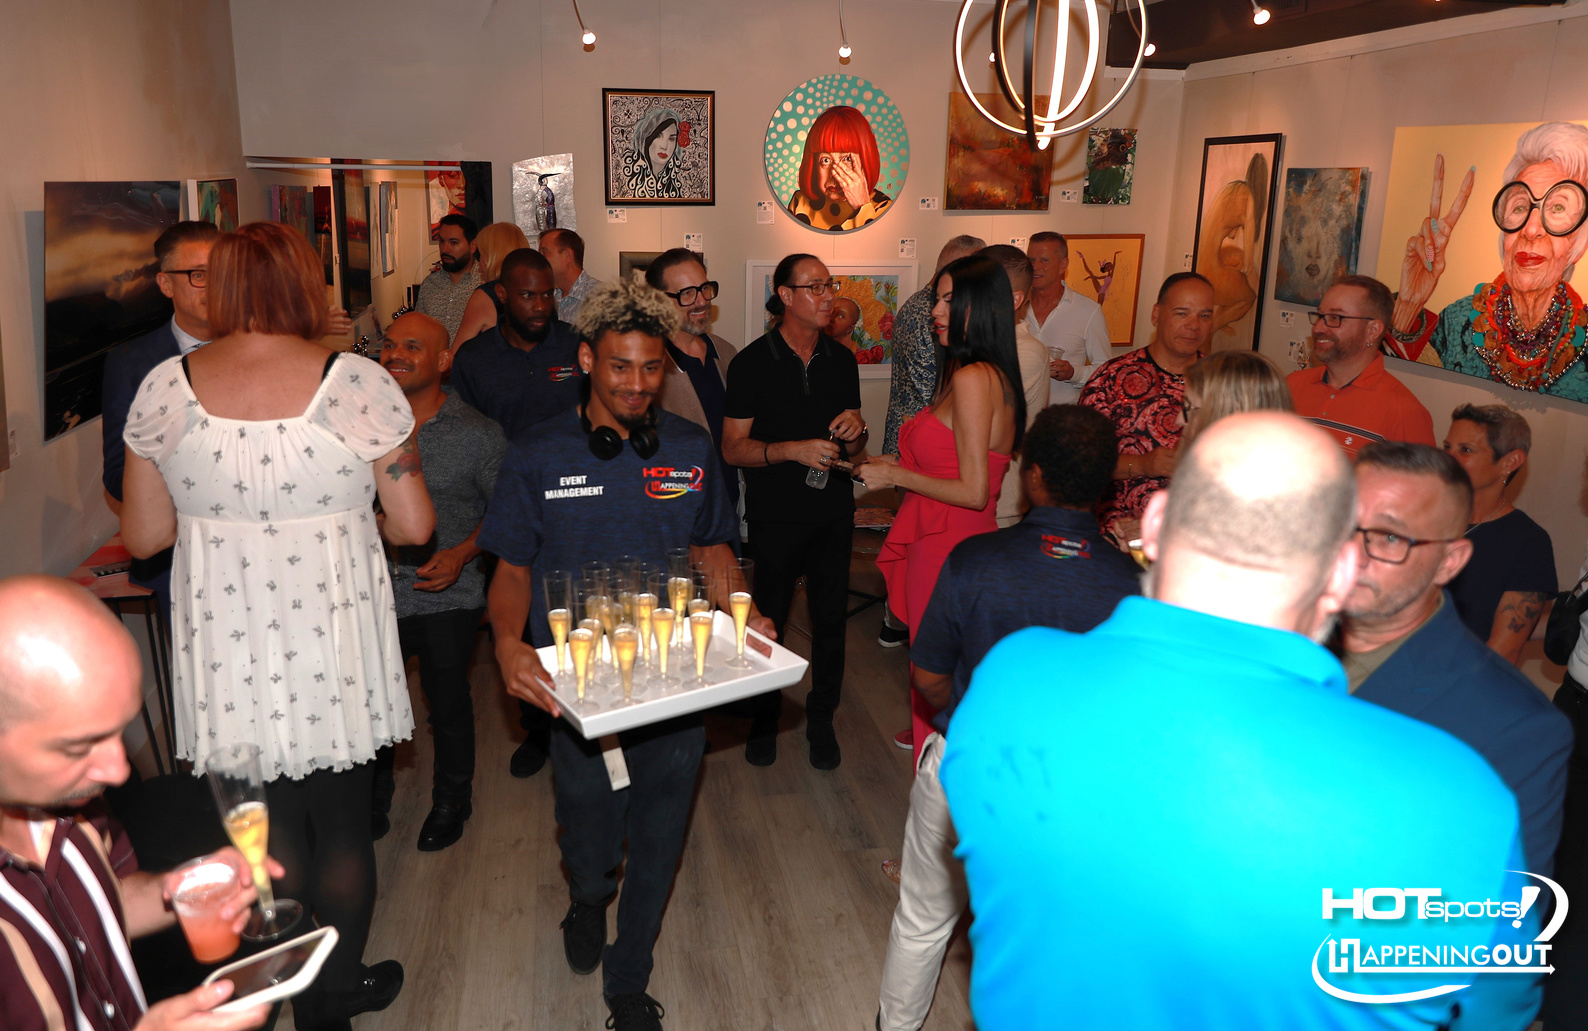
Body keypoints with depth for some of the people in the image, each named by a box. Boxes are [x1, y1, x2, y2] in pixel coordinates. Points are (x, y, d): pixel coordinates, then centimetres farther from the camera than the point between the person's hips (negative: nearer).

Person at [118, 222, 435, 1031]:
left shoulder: (164, 387, -4)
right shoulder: (358, 383, -11)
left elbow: (143, 536, 2)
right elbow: (416, 526, -8)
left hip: (223, 652, 2)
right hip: (332, 645, -2)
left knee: (269, 831, 18)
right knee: (342, 827, 16)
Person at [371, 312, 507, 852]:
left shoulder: (479, 435, -6)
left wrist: (462, 554, -13)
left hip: (446, 599, -2)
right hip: (373, 593, 3)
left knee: (448, 705, 11)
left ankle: (451, 801, 36)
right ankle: (372, 799, 40)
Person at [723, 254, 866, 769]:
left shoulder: (841, 359, 8)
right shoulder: (752, 362, -6)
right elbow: (733, 447, -9)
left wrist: (855, 430, -8)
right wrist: (792, 449, -22)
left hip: (834, 514, 4)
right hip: (776, 517, -4)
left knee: (831, 620, 9)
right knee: (769, 620, 7)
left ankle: (821, 720, 27)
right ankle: (764, 718, 28)